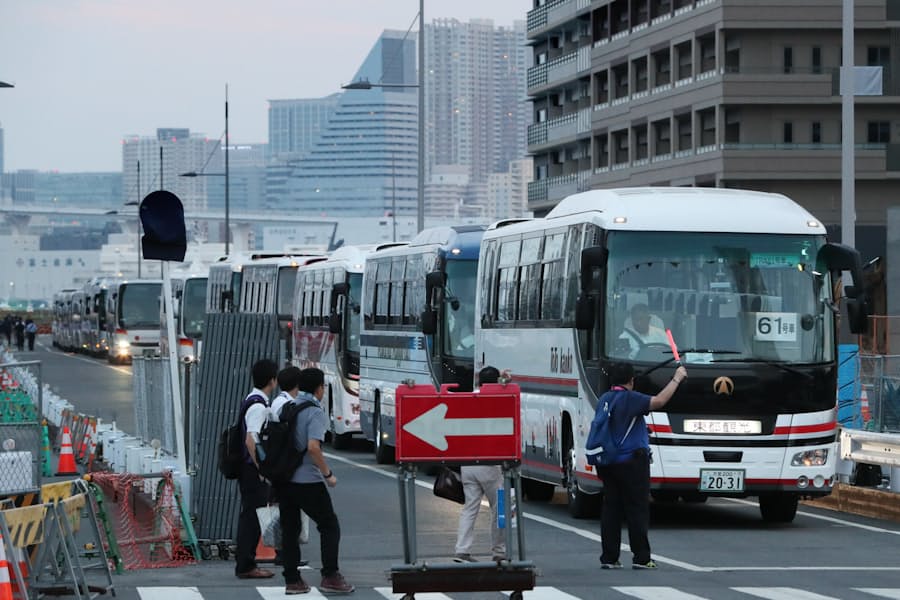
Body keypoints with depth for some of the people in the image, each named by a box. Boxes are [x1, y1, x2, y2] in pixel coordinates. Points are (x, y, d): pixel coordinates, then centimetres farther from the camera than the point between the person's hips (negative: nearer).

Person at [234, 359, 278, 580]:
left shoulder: (252, 401, 14)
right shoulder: (258, 406, -17)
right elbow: (250, 440, -25)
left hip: (248, 470, 10)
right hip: (253, 470, -10)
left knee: (249, 517, 14)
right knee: (252, 517, -5)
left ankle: (245, 563, 20)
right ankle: (246, 566, -2)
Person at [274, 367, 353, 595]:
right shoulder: (315, 412, -13)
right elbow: (313, 447, -24)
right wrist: (328, 474, -14)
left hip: (283, 479, 7)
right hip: (307, 480, -7)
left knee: (289, 529, 10)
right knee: (329, 526, 6)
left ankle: (292, 581, 10)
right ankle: (330, 577, 1)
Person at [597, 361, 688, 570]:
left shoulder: (604, 400, 11)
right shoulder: (629, 399, -13)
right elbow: (659, 401, -23)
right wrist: (677, 379, -13)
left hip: (608, 464, 7)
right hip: (632, 461, -7)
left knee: (611, 510, 7)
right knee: (637, 510, -2)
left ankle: (609, 558, 5)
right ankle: (641, 558, -3)